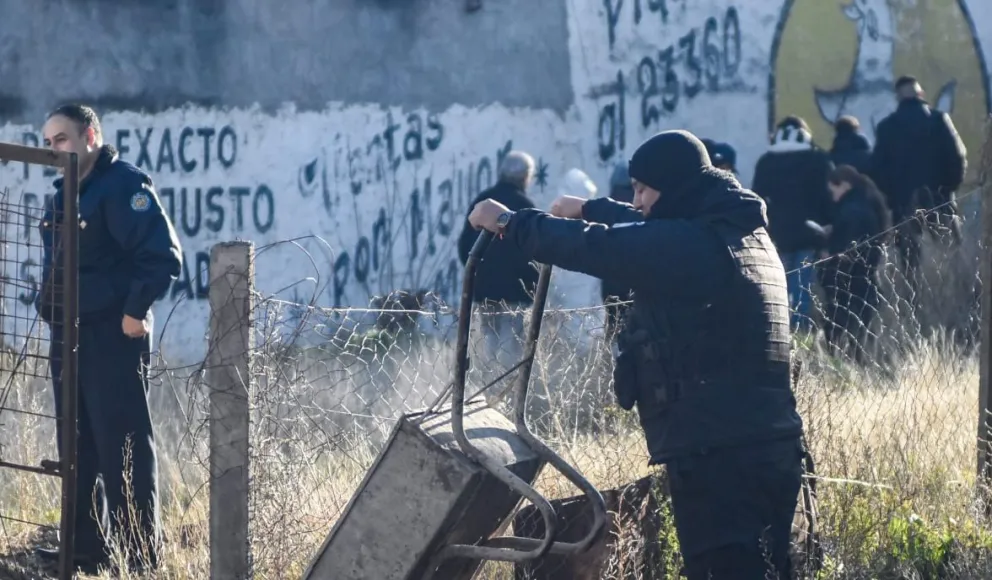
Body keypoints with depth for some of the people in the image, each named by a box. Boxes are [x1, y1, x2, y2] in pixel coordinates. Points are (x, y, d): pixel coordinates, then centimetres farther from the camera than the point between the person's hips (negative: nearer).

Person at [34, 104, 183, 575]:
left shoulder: (124, 187, -12)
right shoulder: (66, 193, 16)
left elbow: (164, 257, -19)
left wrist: (135, 311, -17)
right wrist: (51, 309, 15)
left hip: (112, 337, -9)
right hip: (69, 335, 9)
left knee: (123, 446, -7)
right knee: (78, 447, 12)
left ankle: (140, 556, -3)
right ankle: (87, 547, 20)